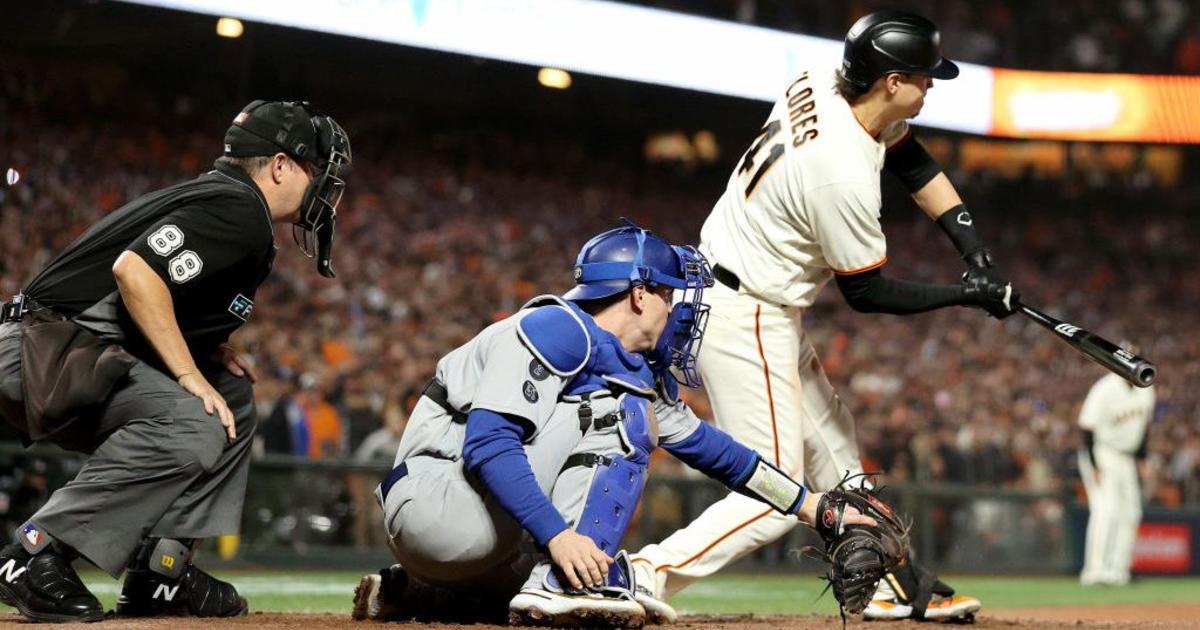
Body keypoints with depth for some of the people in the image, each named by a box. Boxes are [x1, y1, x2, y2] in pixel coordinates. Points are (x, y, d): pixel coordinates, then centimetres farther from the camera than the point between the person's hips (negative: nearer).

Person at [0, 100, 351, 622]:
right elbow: (134, 267, -25)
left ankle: (159, 572, 8)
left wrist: (211, 350, 10)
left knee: (233, 399, 17)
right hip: (47, 349, -11)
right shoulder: (238, 210, -12)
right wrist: (190, 373, -21)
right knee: (191, 423, -29)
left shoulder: (212, 198, 21)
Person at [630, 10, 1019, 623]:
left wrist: (972, 245, 5)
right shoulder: (843, 174, -29)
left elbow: (912, 160, 13)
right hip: (746, 322, -10)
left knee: (831, 445, 20)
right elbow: (866, 293, -16)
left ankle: (891, 585, 30)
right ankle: (647, 575, -14)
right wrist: (967, 295, -6)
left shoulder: (819, 85, -4)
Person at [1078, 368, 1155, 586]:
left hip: (1127, 459, 8)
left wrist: (1141, 457, 9)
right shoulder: (1105, 390, -19)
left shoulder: (1145, 389, 4)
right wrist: (1095, 465, -24)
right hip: (1102, 455, -8)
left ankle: (1118, 569, 13)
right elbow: (1088, 428, -19)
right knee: (1106, 508, -20)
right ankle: (1094, 568, -26)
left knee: (1130, 513, 7)